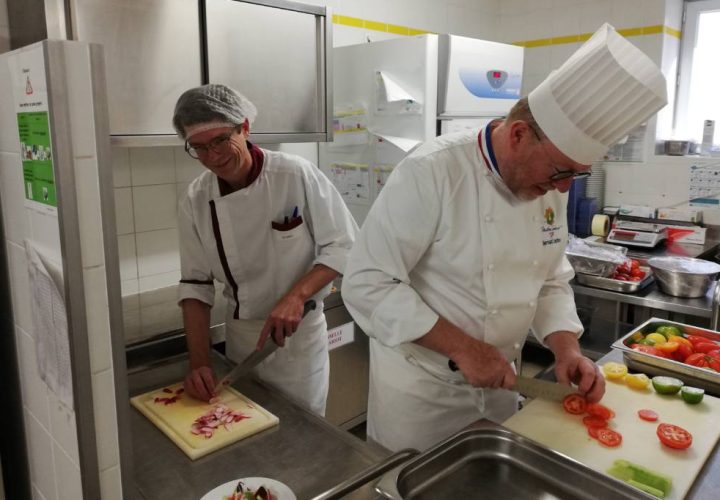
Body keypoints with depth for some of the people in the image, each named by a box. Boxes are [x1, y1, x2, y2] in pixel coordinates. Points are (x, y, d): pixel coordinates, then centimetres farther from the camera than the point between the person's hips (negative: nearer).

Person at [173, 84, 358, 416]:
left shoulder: (297, 175, -18)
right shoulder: (196, 200, -7)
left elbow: (344, 247, -13)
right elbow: (195, 284, -2)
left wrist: (297, 295, -26)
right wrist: (199, 363, -9)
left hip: (299, 331, -3)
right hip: (240, 335, 3)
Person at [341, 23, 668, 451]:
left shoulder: (550, 187, -2)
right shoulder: (430, 173, -24)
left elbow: (551, 282, 9)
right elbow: (367, 284, -25)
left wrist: (567, 349, -7)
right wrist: (463, 348, -25)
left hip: (497, 380, 7)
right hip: (421, 385, -6)